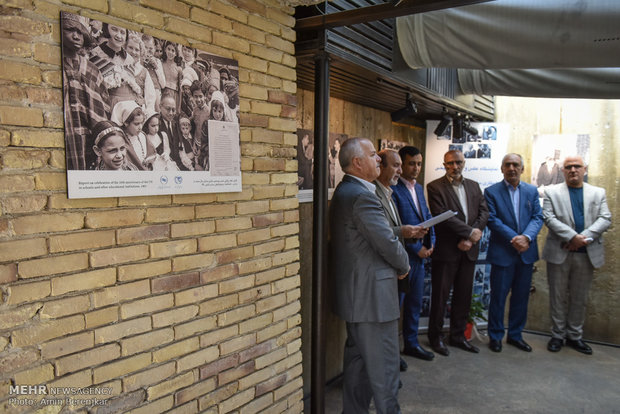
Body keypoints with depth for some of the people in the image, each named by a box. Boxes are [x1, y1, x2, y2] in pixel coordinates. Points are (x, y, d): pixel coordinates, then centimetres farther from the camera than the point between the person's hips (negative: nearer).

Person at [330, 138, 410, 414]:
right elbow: (387, 242, -20)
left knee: (357, 358, 20)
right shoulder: (362, 195, -21)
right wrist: (404, 266, -2)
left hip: (355, 293, 11)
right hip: (371, 294, -11)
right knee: (383, 365, 3)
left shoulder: (344, 191, 12)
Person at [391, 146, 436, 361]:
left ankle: (411, 343, 32)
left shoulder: (419, 188, 14)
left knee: (415, 302, 17)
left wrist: (430, 242, 3)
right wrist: (415, 248, -15)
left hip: (420, 254, 8)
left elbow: (427, 216, 19)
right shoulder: (393, 189, -14)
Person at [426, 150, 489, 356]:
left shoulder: (474, 186, 13)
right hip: (446, 250, -5)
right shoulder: (435, 187, -5)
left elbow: (484, 212, 5)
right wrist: (470, 231, -12)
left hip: (468, 250, 5)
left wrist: (470, 238, -8)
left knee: (463, 295, 12)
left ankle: (457, 335, 27)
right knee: (440, 295, 3)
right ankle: (435, 336, 17)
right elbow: (443, 216, -15)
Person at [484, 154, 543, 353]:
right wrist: (514, 238, -18)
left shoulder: (532, 191, 10)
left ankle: (515, 335, 27)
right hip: (502, 253, -4)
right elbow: (492, 220, -10)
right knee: (498, 296, 4)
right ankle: (495, 336, 18)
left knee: (521, 297, 12)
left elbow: (538, 217, 2)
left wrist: (527, 237, -16)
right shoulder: (492, 191, -1)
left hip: (526, 252, 4)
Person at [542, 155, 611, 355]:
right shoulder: (552, 192, 4)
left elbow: (605, 219, 0)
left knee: (580, 298, 11)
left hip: (587, 254, 2)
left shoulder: (598, 193, 12)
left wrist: (585, 237, -15)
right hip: (559, 253, -2)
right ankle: (557, 335, 17)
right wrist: (572, 237, -18)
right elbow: (549, 218, -7)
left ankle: (574, 336, 23)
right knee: (558, 296, 6)